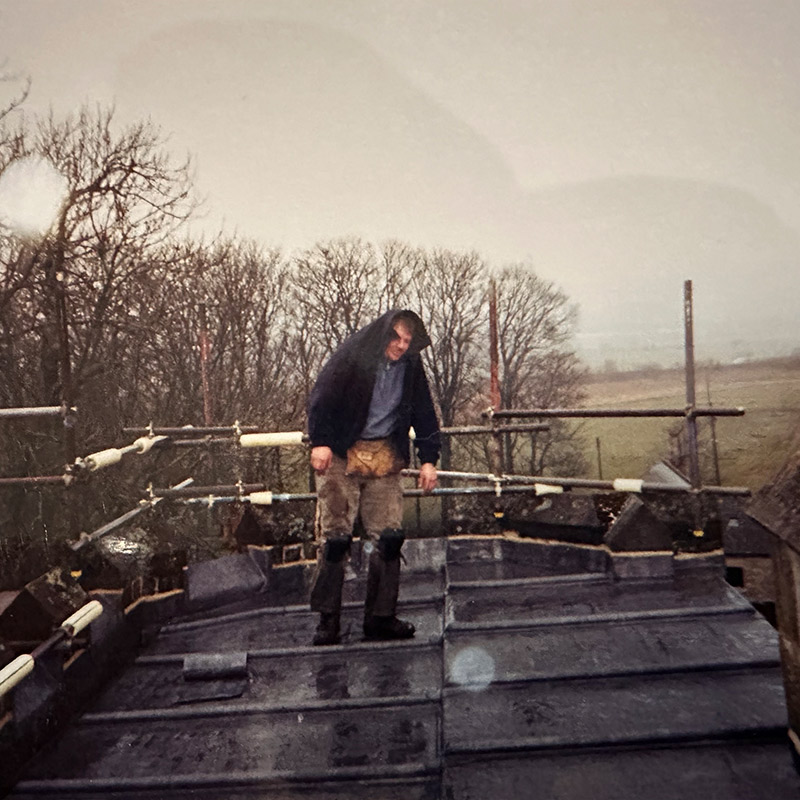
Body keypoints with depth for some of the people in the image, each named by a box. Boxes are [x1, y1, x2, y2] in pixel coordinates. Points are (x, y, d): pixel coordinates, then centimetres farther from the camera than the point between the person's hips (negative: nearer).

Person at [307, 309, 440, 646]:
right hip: (341, 454, -4)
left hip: (385, 457, 4)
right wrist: (320, 442, -15)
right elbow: (321, 397, -7)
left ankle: (380, 617, 10)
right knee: (335, 536, -5)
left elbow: (424, 414, 13)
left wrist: (428, 459, 8)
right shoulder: (352, 354, -7)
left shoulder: (411, 367, 6)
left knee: (388, 537, -1)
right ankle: (327, 619, 5)